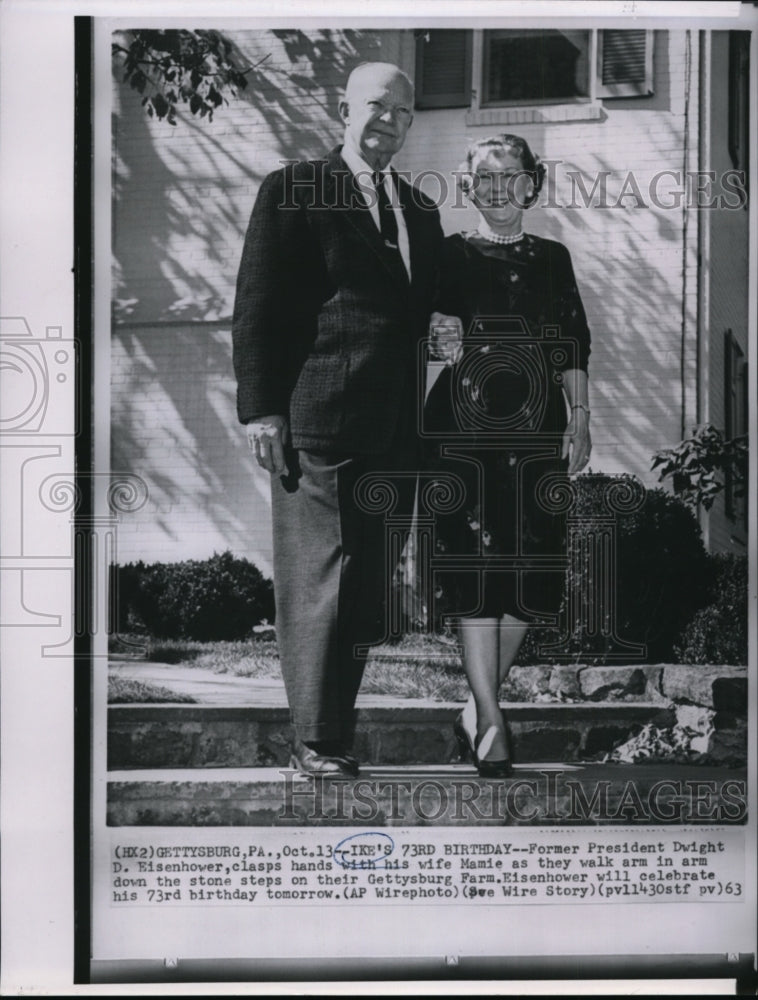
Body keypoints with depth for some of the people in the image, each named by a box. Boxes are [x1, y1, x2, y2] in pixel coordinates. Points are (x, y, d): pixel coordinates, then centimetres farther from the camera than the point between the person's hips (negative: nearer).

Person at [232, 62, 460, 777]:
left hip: (395, 432, 6)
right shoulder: (292, 192, 3)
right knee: (320, 583, -5)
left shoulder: (421, 212, 21)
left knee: (366, 590, 8)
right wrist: (261, 408, -10)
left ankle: (338, 729, 17)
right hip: (319, 422, -6)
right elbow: (256, 307, -3)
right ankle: (317, 743, 1)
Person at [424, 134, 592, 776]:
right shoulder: (448, 256, 7)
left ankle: (479, 705, 17)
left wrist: (580, 421, 7)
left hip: (537, 431, 3)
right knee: (474, 565, -9)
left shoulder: (553, 259, 15)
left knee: (533, 570, 1)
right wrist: (440, 343, -12)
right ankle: (490, 722, -5)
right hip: (465, 427, -3)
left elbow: (573, 349, 14)